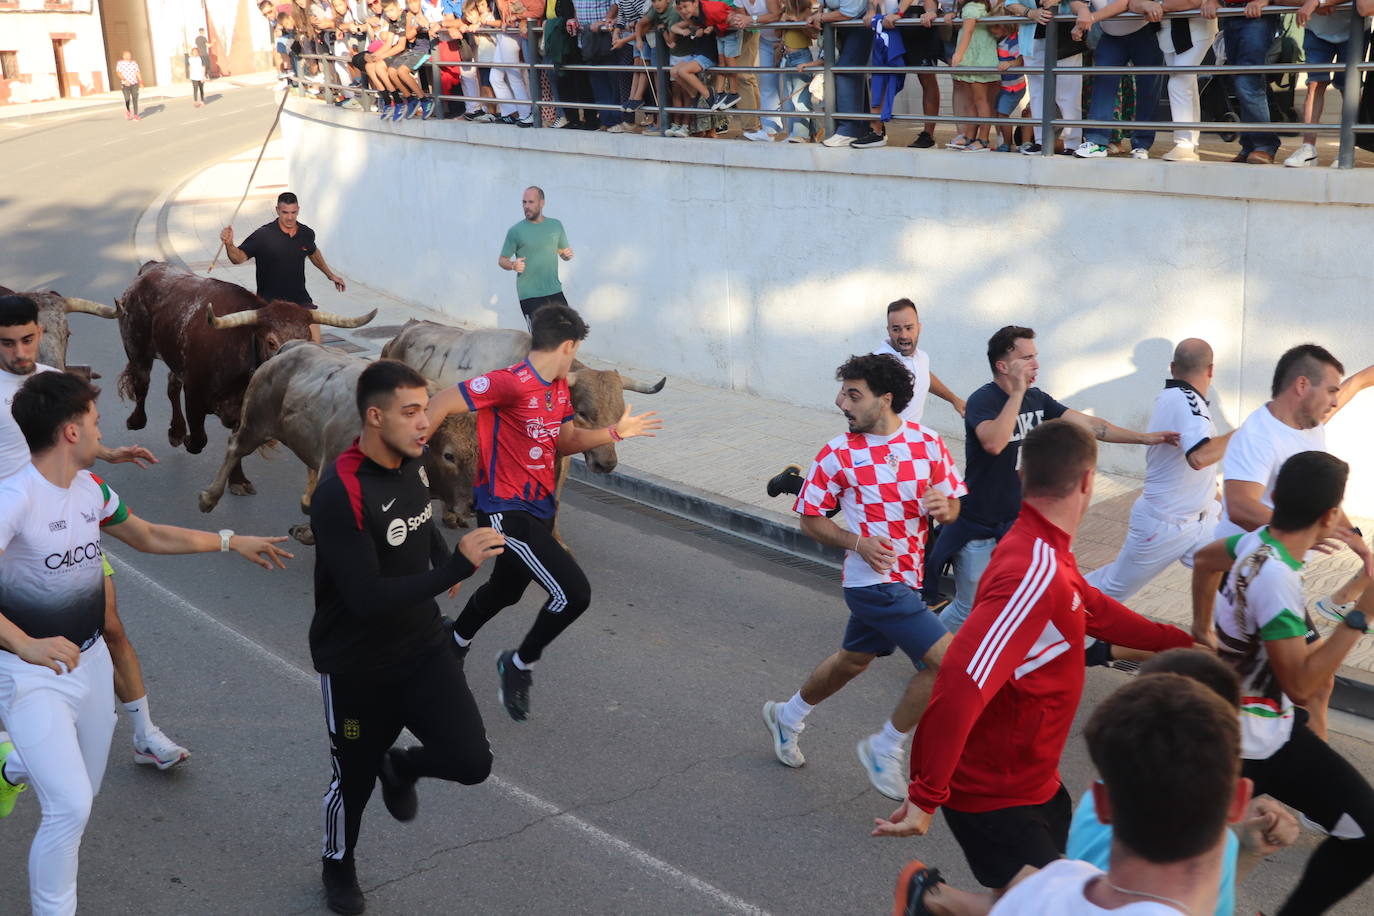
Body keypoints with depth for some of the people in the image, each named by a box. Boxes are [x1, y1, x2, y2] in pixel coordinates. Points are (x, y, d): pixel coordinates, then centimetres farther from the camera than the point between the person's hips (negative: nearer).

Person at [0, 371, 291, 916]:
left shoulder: (91, 489, 1)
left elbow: (149, 537, 18)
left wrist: (231, 542, 17)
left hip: (91, 660, 7)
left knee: (84, 788, 21)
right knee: (70, 808, -15)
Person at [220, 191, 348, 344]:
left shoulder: (307, 233, 2)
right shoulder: (263, 235, -12)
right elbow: (239, 257, -18)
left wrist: (330, 274, 32)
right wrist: (229, 244, -39)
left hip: (300, 299, 4)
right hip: (269, 301, -3)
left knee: (315, 342, -3)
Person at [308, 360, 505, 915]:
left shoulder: (413, 461, -4)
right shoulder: (340, 496, -28)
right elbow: (366, 598, -33)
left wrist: (442, 559, 22)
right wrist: (456, 567, -37)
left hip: (423, 645, 5)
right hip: (356, 665, -5)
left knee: (471, 761, -7)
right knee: (354, 778, 13)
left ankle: (401, 767, 28)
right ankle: (338, 867, 46)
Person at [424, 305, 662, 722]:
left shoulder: (560, 388, 5)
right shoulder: (511, 383, -24)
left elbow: (564, 441, 17)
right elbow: (442, 402, -22)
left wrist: (616, 431, 6)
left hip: (539, 507, 10)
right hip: (506, 511, -10)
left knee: (506, 589, 28)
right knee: (573, 592, -15)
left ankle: (454, 643, 54)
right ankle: (519, 664, 7)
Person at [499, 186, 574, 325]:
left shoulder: (556, 225, 7)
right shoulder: (515, 231, -4)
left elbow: (564, 253, 18)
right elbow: (502, 260, 1)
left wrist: (568, 255, -6)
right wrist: (513, 265, -21)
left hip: (555, 291, 4)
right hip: (529, 295, -4)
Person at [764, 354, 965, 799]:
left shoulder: (928, 442, 0)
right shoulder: (838, 454, -9)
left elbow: (952, 505, 8)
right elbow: (810, 519, -2)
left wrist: (943, 506, -16)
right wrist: (857, 542, -18)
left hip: (904, 579, 6)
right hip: (874, 581, -6)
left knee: (852, 661, 24)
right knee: (947, 661, -14)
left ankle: (787, 717, 48)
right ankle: (886, 749, 4)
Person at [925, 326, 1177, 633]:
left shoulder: (1036, 399, 3)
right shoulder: (983, 400, -19)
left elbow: (1087, 424, 3)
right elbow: (994, 443, -38)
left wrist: (1145, 438, -1)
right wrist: (1017, 392, -32)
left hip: (1019, 523, 7)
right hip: (979, 529, -6)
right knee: (969, 610, 3)